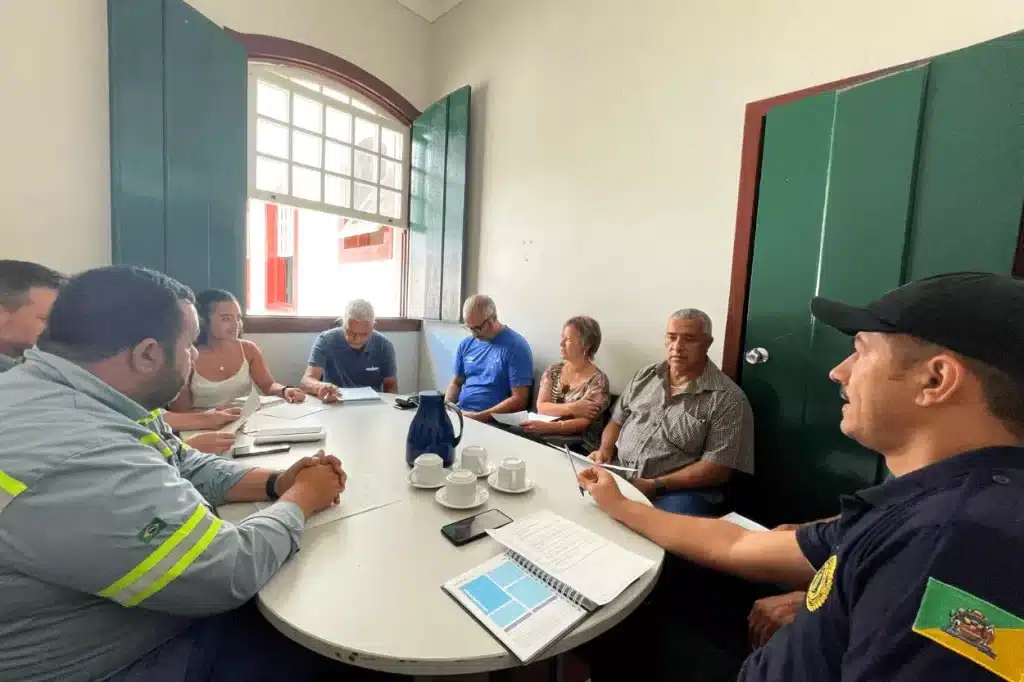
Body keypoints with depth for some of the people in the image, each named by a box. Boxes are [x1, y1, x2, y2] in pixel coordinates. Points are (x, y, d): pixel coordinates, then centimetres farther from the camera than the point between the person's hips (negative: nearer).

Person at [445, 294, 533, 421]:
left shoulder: (516, 346, -9)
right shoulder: (466, 344, 9)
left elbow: (519, 400, -12)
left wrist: (479, 416, -17)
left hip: (491, 421, -5)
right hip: (459, 413, 5)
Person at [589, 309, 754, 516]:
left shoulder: (727, 398, -6)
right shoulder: (645, 376, 11)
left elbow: (718, 469, -10)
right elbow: (617, 421, 19)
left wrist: (655, 486, -18)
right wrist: (605, 450, -2)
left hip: (679, 491, -4)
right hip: (618, 476, 5)